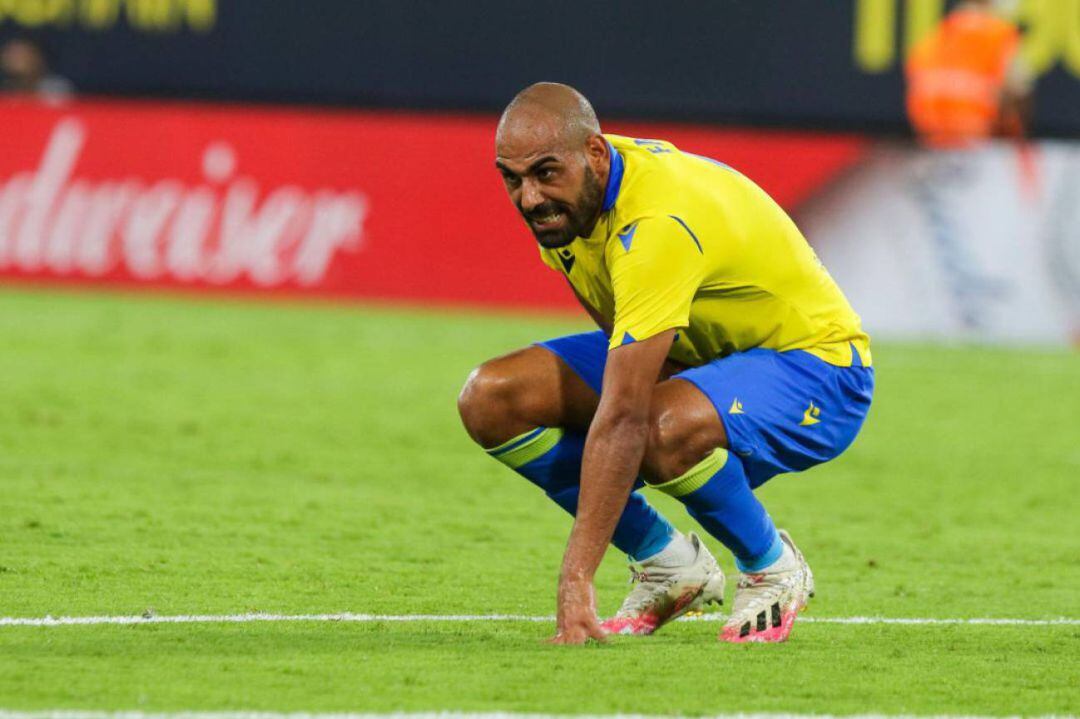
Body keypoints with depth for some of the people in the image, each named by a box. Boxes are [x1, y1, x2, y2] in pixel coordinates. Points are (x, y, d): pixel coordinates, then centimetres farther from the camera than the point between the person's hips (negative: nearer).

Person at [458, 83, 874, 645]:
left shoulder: (657, 226, -37)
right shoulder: (563, 197, -10)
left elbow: (621, 420, -43)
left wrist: (576, 579, -46)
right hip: (693, 354, 9)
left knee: (664, 429, -42)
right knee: (490, 399, -11)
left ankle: (772, 568, -10)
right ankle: (669, 564, 3)